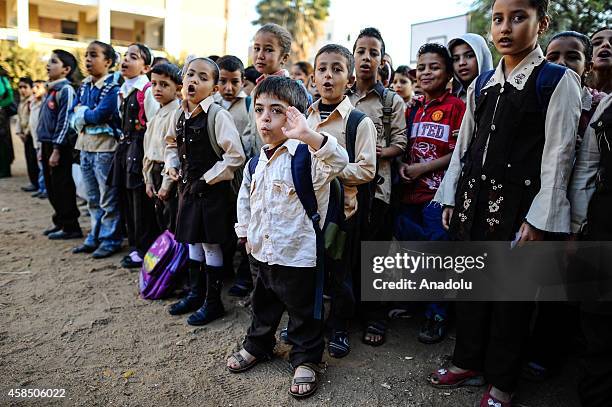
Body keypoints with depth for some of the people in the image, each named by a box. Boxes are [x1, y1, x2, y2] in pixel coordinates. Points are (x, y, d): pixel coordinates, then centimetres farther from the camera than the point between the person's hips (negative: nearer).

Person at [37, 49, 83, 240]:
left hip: (59, 147, -9)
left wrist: (57, 150, -19)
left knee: (63, 188, -3)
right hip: (47, 145, 9)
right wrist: (42, 147, 18)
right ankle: (60, 222, 25)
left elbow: (64, 122, -17)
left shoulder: (65, 90, -12)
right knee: (51, 187, 14)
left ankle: (70, 227, 6)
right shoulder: (51, 89, 15)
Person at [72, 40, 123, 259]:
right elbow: (75, 113, 10)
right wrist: (88, 115, -8)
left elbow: (99, 115, -20)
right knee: (92, 198, 16)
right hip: (85, 144, 8)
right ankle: (95, 237, 27)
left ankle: (110, 240, 12)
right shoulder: (84, 86, 12)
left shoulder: (113, 87, -11)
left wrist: (82, 112, -4)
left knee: (108, 198, 1)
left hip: (105, 146, -8)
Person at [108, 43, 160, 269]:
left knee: (142, 202, -1)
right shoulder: (123, 90, 14)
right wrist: (123, 147, 16)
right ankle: (135, 246, 25)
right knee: (127, 199, 12)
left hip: (140, 148, -8)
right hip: (125, 147, 8)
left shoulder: (147, 90, -11)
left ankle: (144, 250, 12)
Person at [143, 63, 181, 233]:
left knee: (173, 226, -3)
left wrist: (166, 184, -18)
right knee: (161, 221, 17)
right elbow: (149, 149, 16)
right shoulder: (156, 115, 14)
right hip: (156, 173, 9)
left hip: (170, 176, -9)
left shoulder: (177, 114, -14)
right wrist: (148, 180, 12)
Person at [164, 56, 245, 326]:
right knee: (193, 241, 18)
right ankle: (195, 294, 35)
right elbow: (172, 144, 22)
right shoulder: (179, 114, 5)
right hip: (189, 188, 7)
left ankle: (213, 302, 19)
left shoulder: (218, 115, -16)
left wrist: (206, 180, -17)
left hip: (213, 190, -7)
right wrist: (173, 166, 3)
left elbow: (235, 156, -19)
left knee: (211, 244, 3)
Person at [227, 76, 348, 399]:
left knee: (303, 311, 12)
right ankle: (257, 345, 48)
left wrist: (308, 134, -54)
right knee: (263, 303, 26)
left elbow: (339, 161, -39)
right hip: (261, 251, 7)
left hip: (298, 254, -6)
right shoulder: (258, 161, 4)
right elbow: (245, 196, 19)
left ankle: (306, 359, 32)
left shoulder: (307, 156, -18)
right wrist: (245, 232, 15)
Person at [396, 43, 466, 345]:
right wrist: (403, 166, -2)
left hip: (439, 193, -6)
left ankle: (437, 314, 16)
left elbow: (459, 153, -11)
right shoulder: (413, 109, 14)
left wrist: (422, 168, -13)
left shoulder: (456, 106, -5)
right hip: (410, 193, 6)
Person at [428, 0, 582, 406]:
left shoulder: (559, 81, -4)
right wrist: (450, 199, 10)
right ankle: (468, 363, 32)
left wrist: (539, 219, -14)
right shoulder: (481, 85, 11)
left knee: (511, 292, 6)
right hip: (472, 201, 5)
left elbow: (558, 155, -9)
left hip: (516, 205, -5)